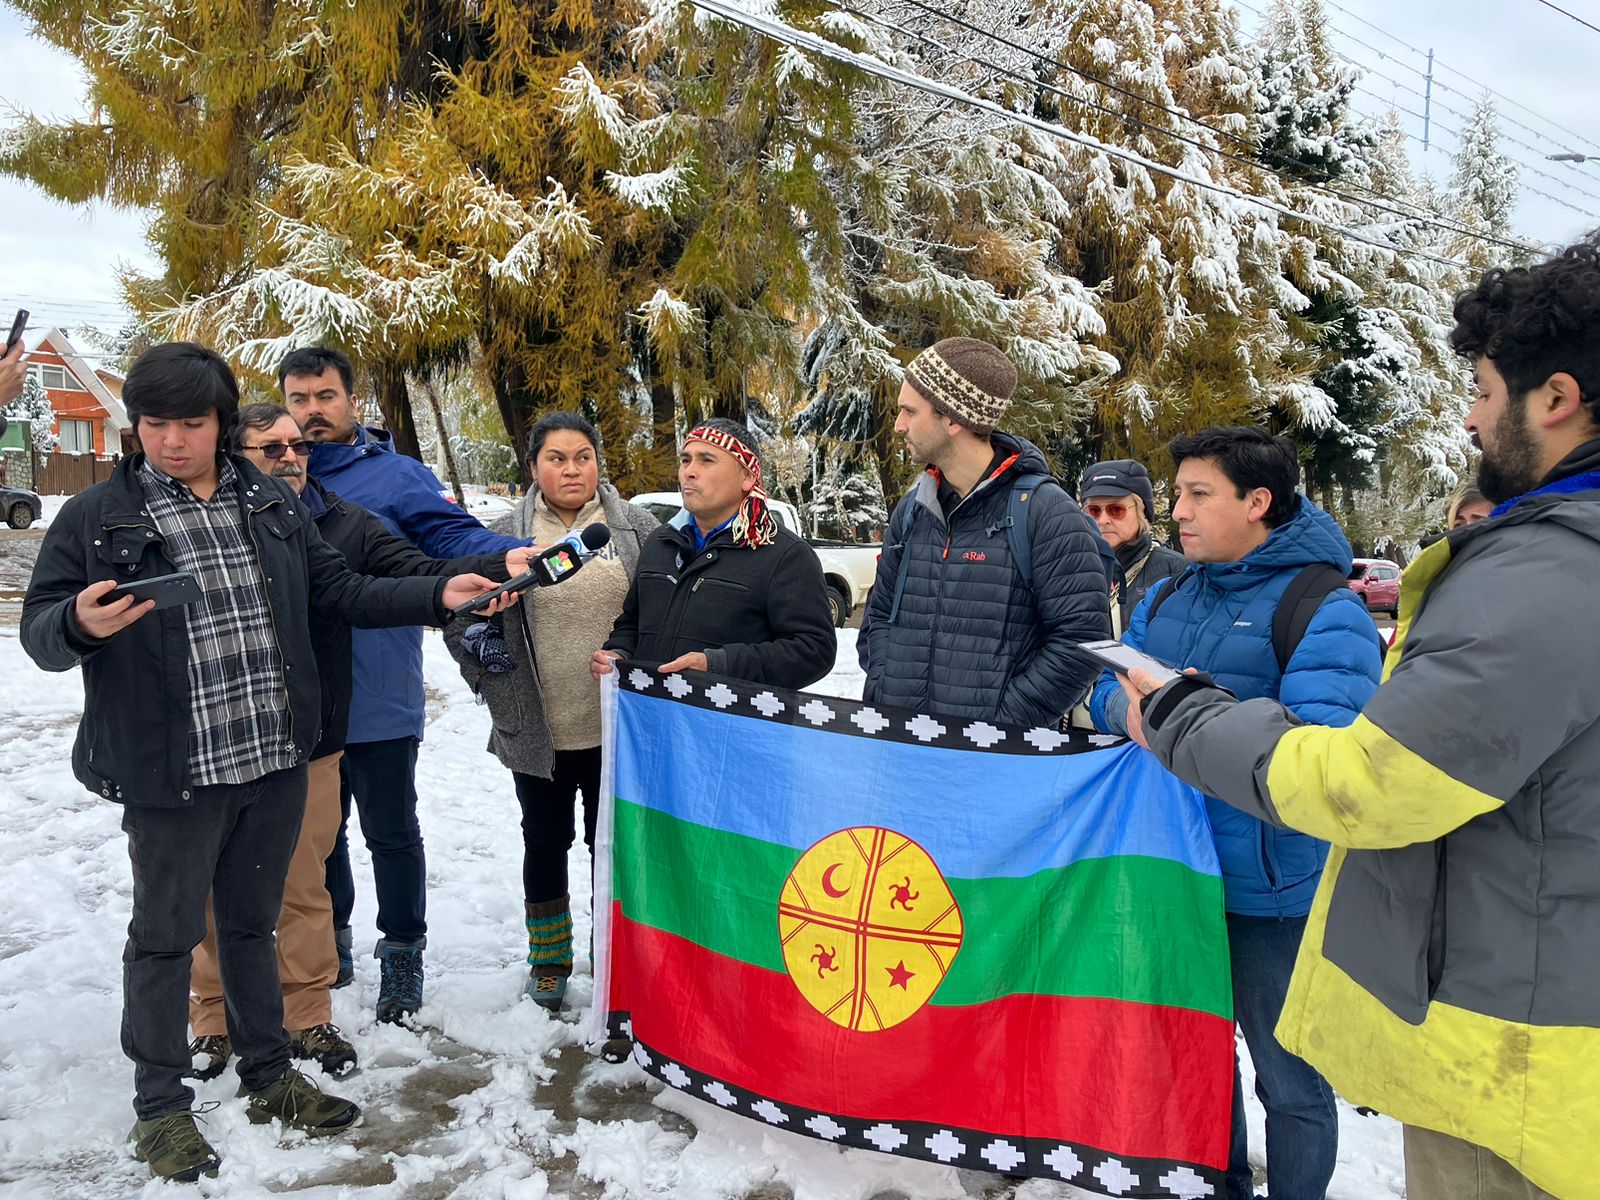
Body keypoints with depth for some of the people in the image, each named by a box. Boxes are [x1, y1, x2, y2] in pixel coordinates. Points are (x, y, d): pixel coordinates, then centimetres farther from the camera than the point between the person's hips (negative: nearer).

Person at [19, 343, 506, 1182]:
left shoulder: (269, 504, 7)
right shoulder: (95, 518, -5)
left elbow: (335, 592, 12)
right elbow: (39, 628, -4)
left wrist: (436, 597, 5)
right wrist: (81, 623, -27)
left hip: (275, 764, 4)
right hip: (172, 774, -4)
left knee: (252, 924, 19)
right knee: (165, 937, 10)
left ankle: (268, 1076, 35)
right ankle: (160, 1105, 28)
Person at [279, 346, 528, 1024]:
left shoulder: (394, 474, -4)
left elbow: (453, 535, -17)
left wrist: (508, 554, -35)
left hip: (378, 699, -4)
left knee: (390, 832, 8)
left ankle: (401, 953, 25)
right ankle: (328, 942, 38)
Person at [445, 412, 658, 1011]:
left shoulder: (639, 530, 0)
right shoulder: (504, 537, 0)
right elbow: (458, 610, 9)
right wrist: (482, 655, -4)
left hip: (618, 730, 0)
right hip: (538, 730, 1)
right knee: (545, 842, 15)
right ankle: (548, 961, 34)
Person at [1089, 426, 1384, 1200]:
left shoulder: (1325, 608, -14)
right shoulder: (1167, 599, 8)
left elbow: (1320, 744, -26)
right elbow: (1106, 694, 7)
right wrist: (1132, 711, -16)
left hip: (1270, 888, -6)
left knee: (1289, 1079, 11)